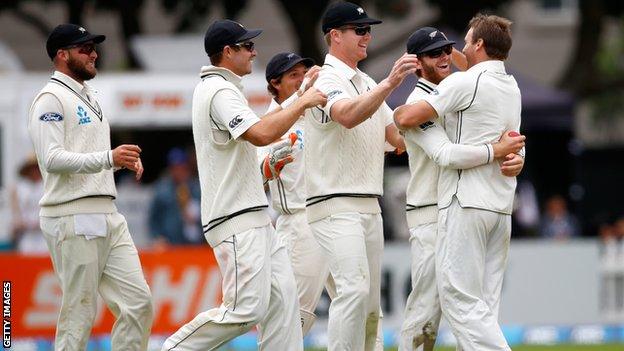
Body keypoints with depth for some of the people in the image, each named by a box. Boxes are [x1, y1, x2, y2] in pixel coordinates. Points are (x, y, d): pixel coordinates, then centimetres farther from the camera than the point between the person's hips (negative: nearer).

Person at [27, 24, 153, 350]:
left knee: (138, 302, 3)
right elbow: (53, 159, -18)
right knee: (79, 313, -7)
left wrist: (125, 159, 10)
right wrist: (108, 158, -27)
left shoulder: (90, 97, 22)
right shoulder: (51, 98, -7)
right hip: (73, 217, -9)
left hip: (108, 215, 9)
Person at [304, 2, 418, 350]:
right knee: (354, 288, -22)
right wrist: (390, 83, -41)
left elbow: (397, 135, 17)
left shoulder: (367, 84, 19)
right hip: (336, 206, -9)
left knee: (371, 304, 8)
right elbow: (347, 115, -31)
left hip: (370, 208, 9)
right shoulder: (326, 80, -9)